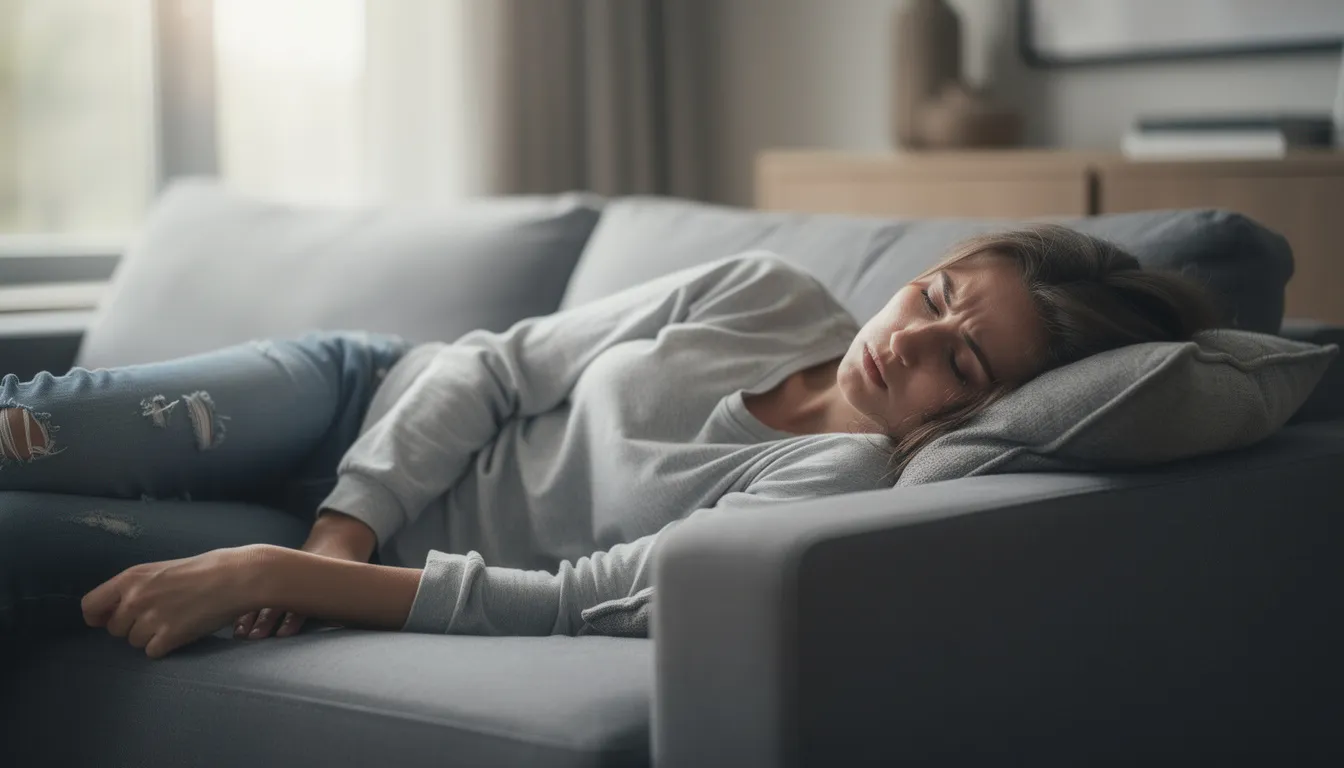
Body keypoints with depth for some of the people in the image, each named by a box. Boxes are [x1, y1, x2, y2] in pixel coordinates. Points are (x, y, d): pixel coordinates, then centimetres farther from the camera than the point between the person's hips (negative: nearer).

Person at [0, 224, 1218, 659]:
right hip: (382, 409, 4)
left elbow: (565, 606, -28)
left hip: (421, 584, -4)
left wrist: (282, 574, -33)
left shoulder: (846, 488, -22)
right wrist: (342, 530, -18)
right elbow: (491, 365, -3)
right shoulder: (765, 295, -7)